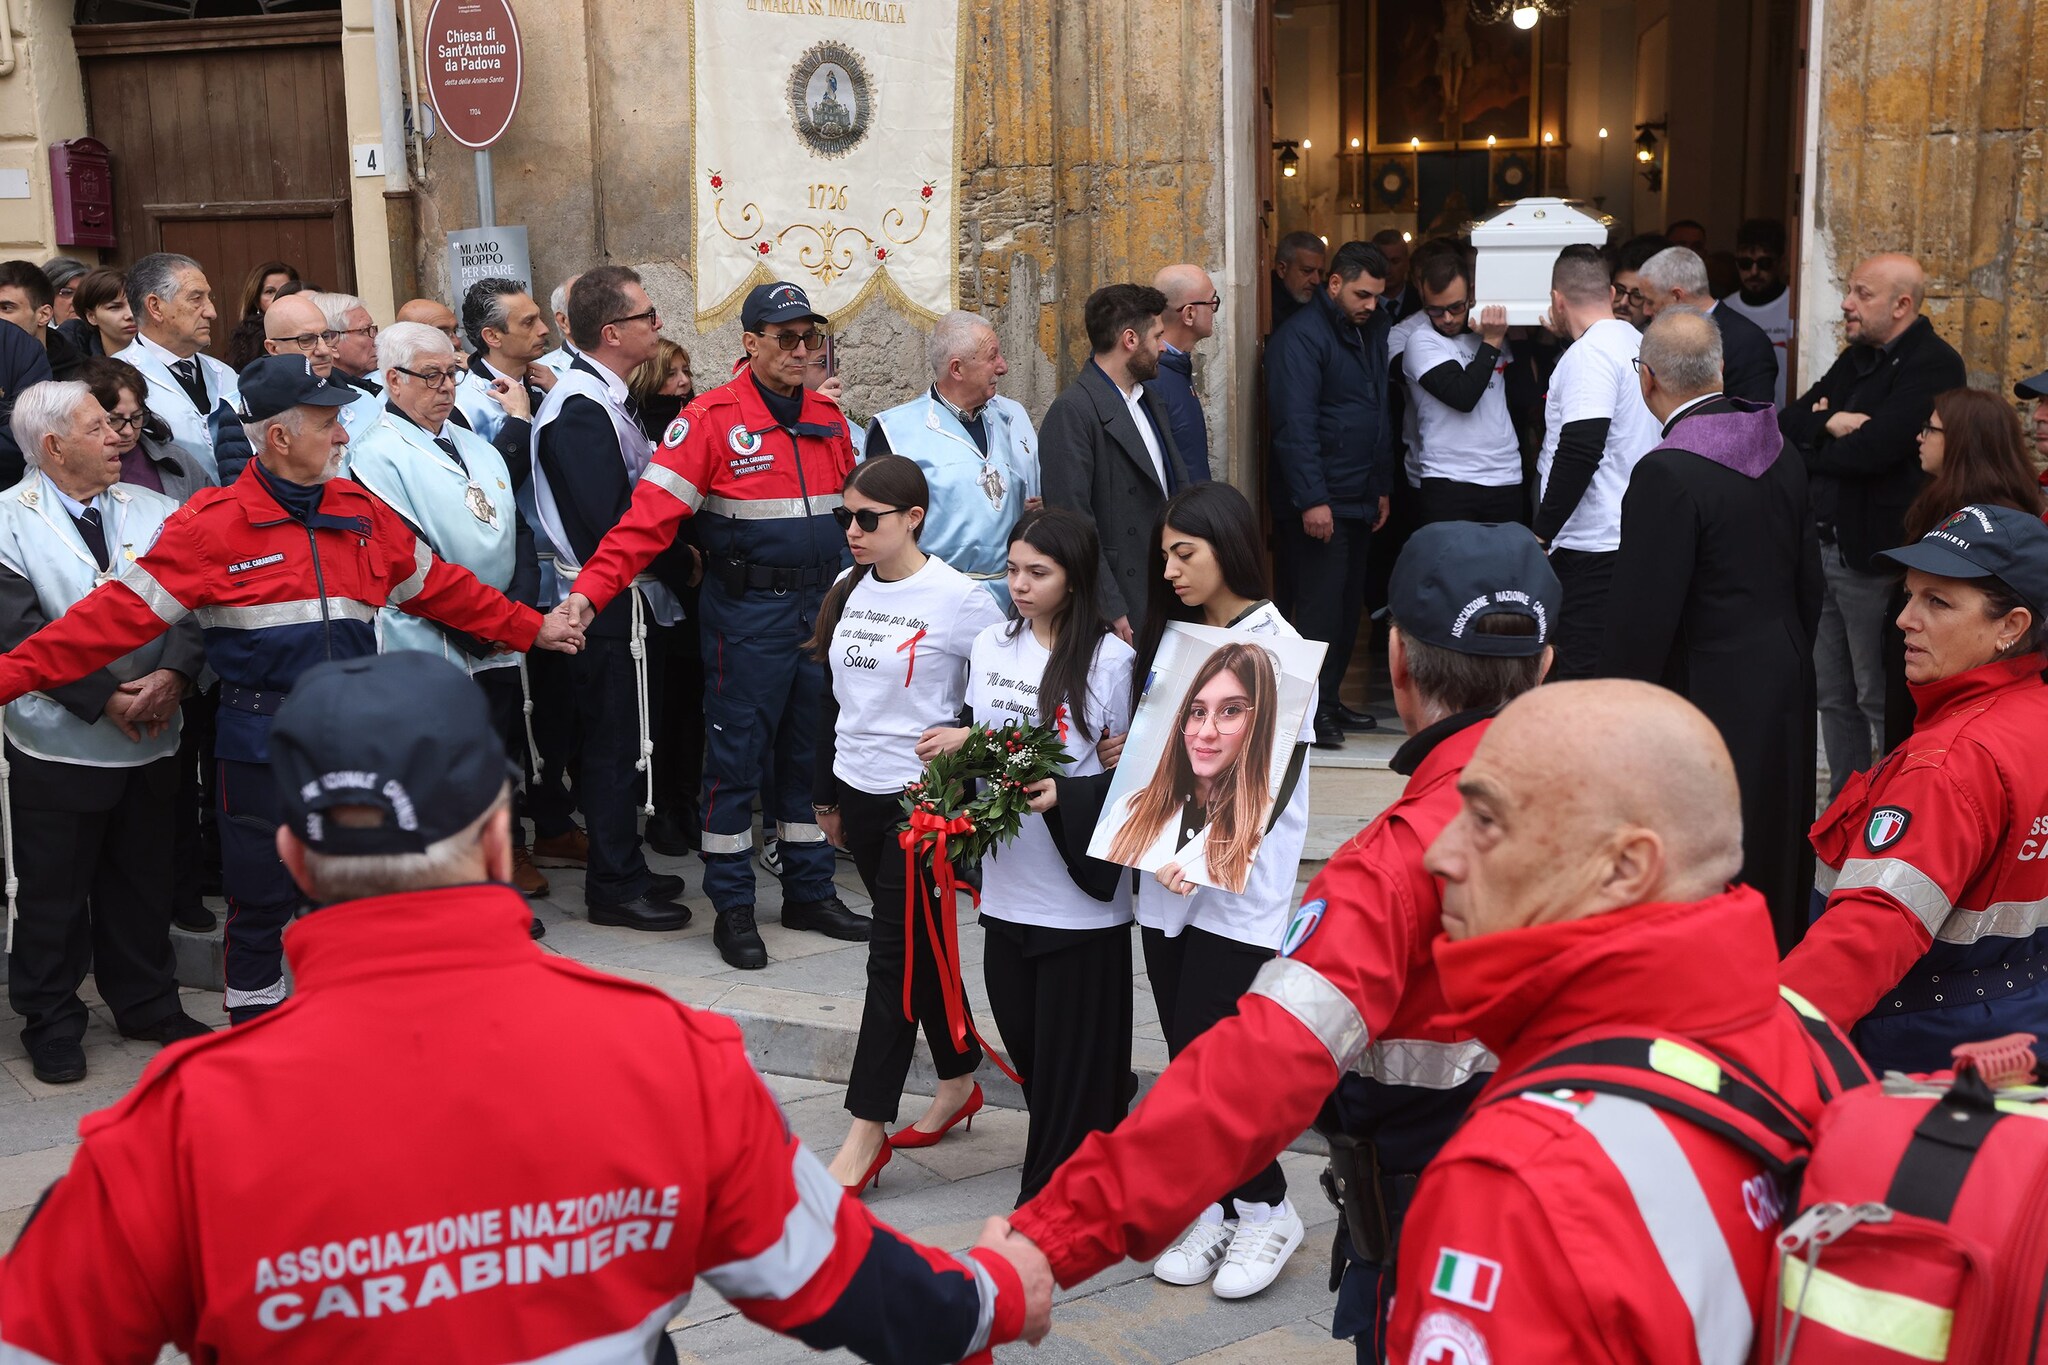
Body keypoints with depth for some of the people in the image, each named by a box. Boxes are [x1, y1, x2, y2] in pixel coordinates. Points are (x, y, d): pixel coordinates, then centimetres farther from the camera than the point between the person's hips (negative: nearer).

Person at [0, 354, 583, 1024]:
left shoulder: (362, 513, 6)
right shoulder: (213, 523, -9)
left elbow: (439, 586, 17)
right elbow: (121, 613, -11)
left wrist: (532, 628, 21)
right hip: (262, 742, -4)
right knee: (261, 902, 7)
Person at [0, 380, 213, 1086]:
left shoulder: (156, 512, 6)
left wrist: (172, 674, -18)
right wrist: (104, 697, -18)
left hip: (152, 737, 4)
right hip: (57, 742, -4)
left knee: (144, 880, 15)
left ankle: (148, 1003, 30)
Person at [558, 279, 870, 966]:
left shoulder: (827, 417, 9)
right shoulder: (712, 418, -11)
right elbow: (650, 514, -17)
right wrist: (590, 587, -27)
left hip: (821, 607, 6)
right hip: (748, 615, -6)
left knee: (809, 754, 15)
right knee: (736, 759, 2)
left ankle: (810, 893, 27)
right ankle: (732, 908, 13)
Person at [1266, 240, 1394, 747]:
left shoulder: (1370, 333, 15)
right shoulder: (1300, 336, -12)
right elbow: (1295, 425, -19)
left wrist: (1382, 487, 18)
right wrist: (1312, 500, -23)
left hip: (1360, 500, 8)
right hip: (1318, 502, -8)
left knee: (1348, 605, 11)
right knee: (1320, 605, -6)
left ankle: (1330, 700, 21)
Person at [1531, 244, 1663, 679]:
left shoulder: (1588, 354, -14)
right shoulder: (1635, 342, 14)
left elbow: (1580, 450, -23)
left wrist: (1542, 533, -17)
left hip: (1593, 545, -10)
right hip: (1632, 536, 10)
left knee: (1581, 672, -7)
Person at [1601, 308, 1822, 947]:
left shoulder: (1666, 474, -21)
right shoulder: (1782, 455, 3)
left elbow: (1643, 617, -20)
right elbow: (1809, 581, 12)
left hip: (1710, 696, -8)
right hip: (1786, 692, 8)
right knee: (1774, 844, 21)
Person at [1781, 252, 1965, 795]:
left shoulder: (1933, 365, -13)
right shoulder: (1856, 359, 16)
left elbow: (1870, 450, -24)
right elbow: (1786, 423, 9)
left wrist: (1811, 447, -5)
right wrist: (1829, 423, -12)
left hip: (1876, 559, -9)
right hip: (1825, 548, 9)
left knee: (1881, 701, -1)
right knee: (1835, 698, 15)